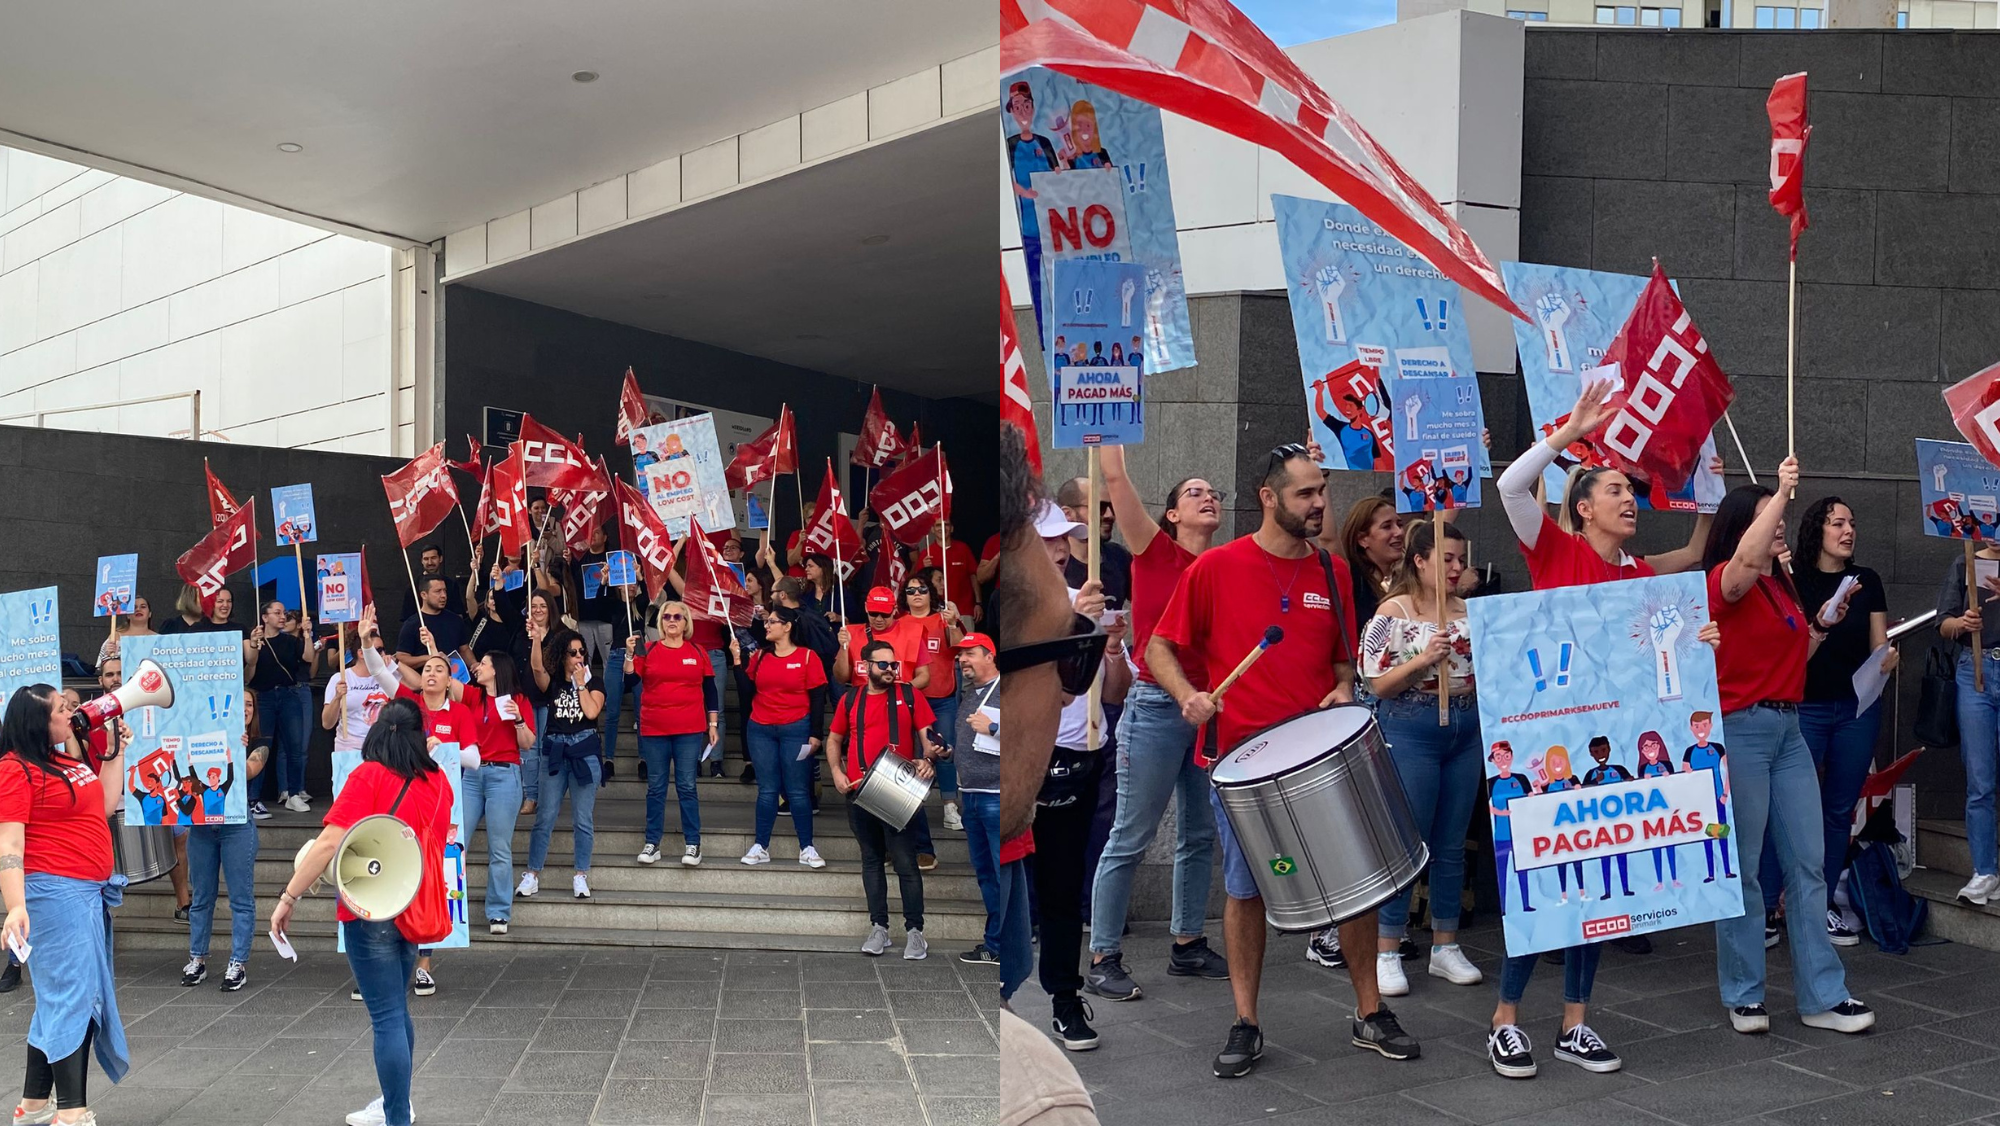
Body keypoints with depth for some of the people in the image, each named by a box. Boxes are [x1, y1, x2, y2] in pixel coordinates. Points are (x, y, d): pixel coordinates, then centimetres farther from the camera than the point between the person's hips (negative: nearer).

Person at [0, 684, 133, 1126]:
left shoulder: (72, 759, 14)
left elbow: (106, 804, 22)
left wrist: (116, 752, 18)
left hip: (92, 891, 9)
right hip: (56, 892, -9)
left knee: (61, 997, 14)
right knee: (72, 995, -8)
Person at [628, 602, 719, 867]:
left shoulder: (697, 652, 5)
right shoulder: (647, 651, 4)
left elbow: (710, 690, 9)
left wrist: (713, 724, 5)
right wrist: (629, 654, -21)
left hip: (689, 731, -1)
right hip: (654, 730, 1)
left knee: (686, 786, 0)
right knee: (656, 788, 6)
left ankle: (692, 844, 5)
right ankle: (652, 843, 12)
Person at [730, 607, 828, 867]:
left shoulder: (807, 657, -2)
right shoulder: (760, 656, 8)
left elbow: (818, 698, -3)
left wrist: (815, 735, -8)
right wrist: (738, 659, 2)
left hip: (795, 730, -3)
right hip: (760, 730, 3)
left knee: (798, 791, -2)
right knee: (767, 790, 6)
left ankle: (807, 849, 4)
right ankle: (760, 847, 10)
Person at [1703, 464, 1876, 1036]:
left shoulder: (1784, 585, 16)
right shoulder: (1726, 581, -7)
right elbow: (1746, 559, -32)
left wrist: (1821, 626, 7)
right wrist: (1783, 491, -29)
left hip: (1788, 729, 8)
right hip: (1740, 727, -8)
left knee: (1808, 863, 7)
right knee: (1741, 867, 0)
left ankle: (1823, 996, 13)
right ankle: (1743, 995, 11)